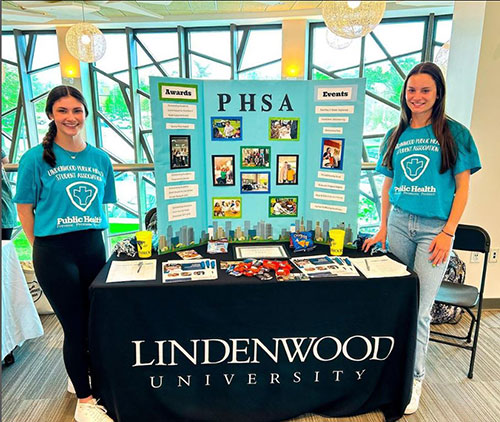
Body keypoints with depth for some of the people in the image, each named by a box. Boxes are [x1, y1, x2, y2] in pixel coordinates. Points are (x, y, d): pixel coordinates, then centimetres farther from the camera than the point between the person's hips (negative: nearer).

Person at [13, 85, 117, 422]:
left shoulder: (101, 159, 6)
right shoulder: (36, 158, -5)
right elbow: (25, 208, -2)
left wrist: (92, 234, 8)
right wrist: (42, 249, -3)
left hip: (94, 246, 4)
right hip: (54, 252, -4)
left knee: (94, 322, 14)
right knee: (76, 327, 3)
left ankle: (82, 376, 42)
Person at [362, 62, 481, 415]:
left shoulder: (454, 133, 0)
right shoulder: (396, 136, 11)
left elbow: (462, 187, -2)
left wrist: (448, 233, -9)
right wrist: (383, 228, 9)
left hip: (434, 228, -3)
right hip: (399, 223, 4)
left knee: (420, 310, -3)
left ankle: (415, 377, 16)